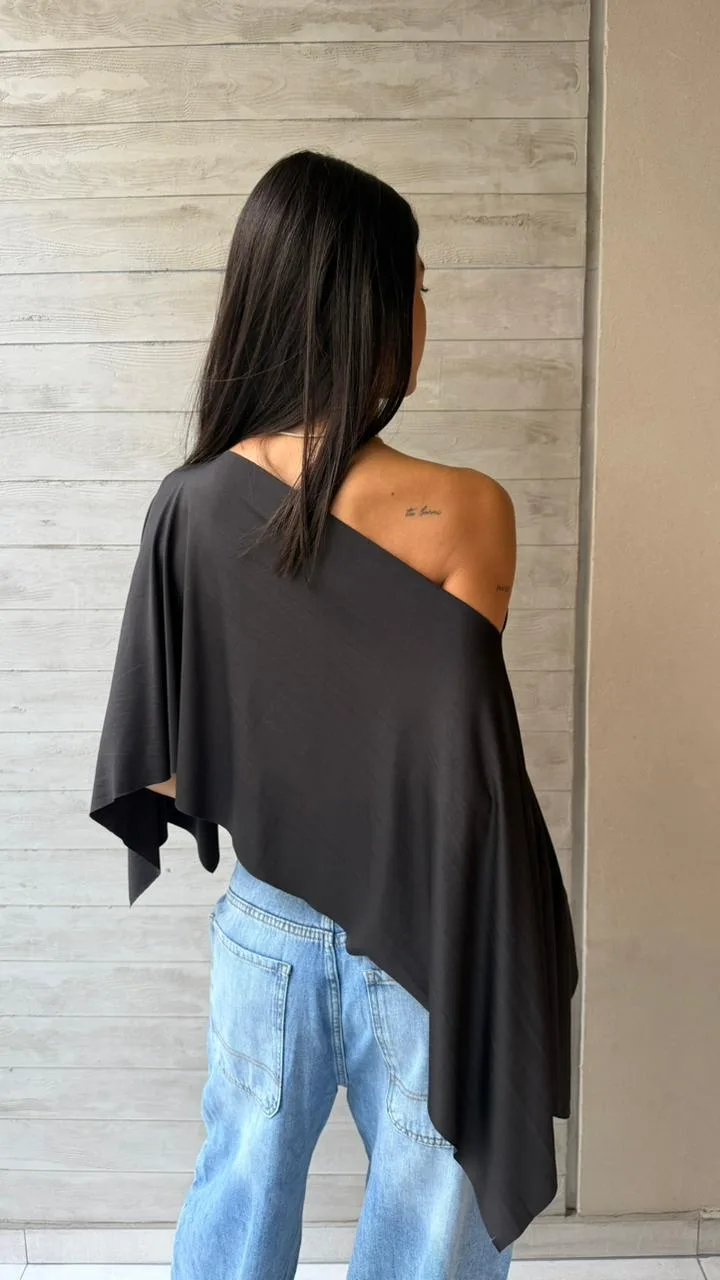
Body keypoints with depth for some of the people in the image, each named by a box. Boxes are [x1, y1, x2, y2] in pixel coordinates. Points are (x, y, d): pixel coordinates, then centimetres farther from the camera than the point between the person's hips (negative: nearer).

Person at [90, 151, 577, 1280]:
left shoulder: (191, 504, -11)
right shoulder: (465, 513, -22)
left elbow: (160, 767, -4)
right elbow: (456, 758, -16)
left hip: (267, 930, 4)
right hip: (424, 944, -3)